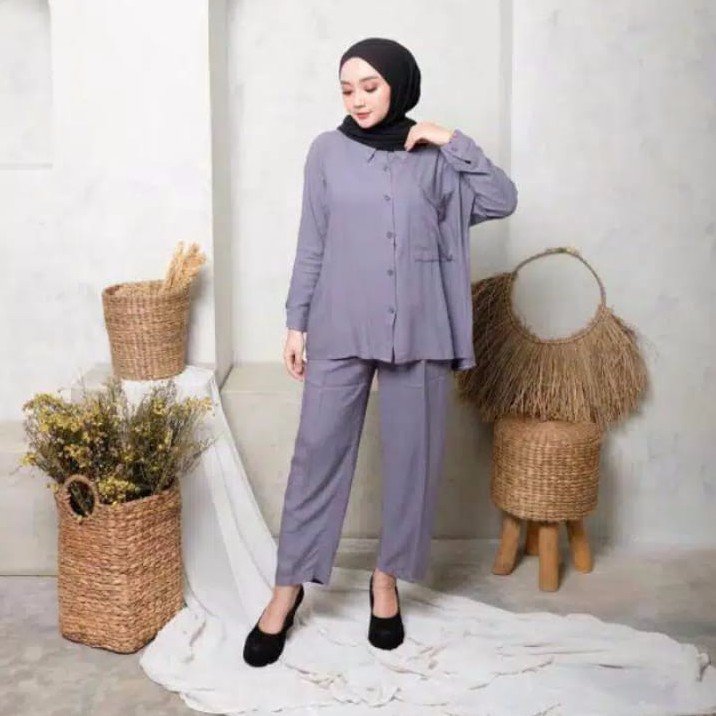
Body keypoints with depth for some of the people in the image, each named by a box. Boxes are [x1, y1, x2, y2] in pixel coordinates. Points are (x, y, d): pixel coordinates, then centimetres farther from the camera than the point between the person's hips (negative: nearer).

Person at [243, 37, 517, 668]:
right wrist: (297, 321, 3)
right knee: (318, 452, 2)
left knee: (411, 456, 6)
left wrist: (455, 141, -7)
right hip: (340, 329, 0)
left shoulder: (434, 156, 6)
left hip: (418, 331, 1)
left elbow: (502, 201, -3)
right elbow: (311, 244, 6)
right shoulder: (328, 151, 6)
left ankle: (387, 580, 24)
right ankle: (288, 589, 14)